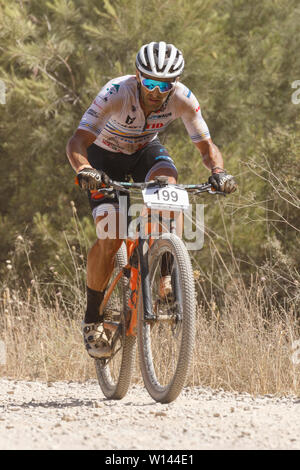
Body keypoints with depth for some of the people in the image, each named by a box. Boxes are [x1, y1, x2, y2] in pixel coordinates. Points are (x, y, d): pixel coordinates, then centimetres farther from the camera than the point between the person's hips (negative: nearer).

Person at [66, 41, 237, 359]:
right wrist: (84, 170, -60)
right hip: (105, 155, -2)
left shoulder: (183, 99, -26)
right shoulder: (116, 93, -35)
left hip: (145, 150, 2)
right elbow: (76, 142, -39)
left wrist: (218, 172, -40)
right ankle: (92, 320, -3)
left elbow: (207, 146, -18)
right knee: (111, 240, -17)